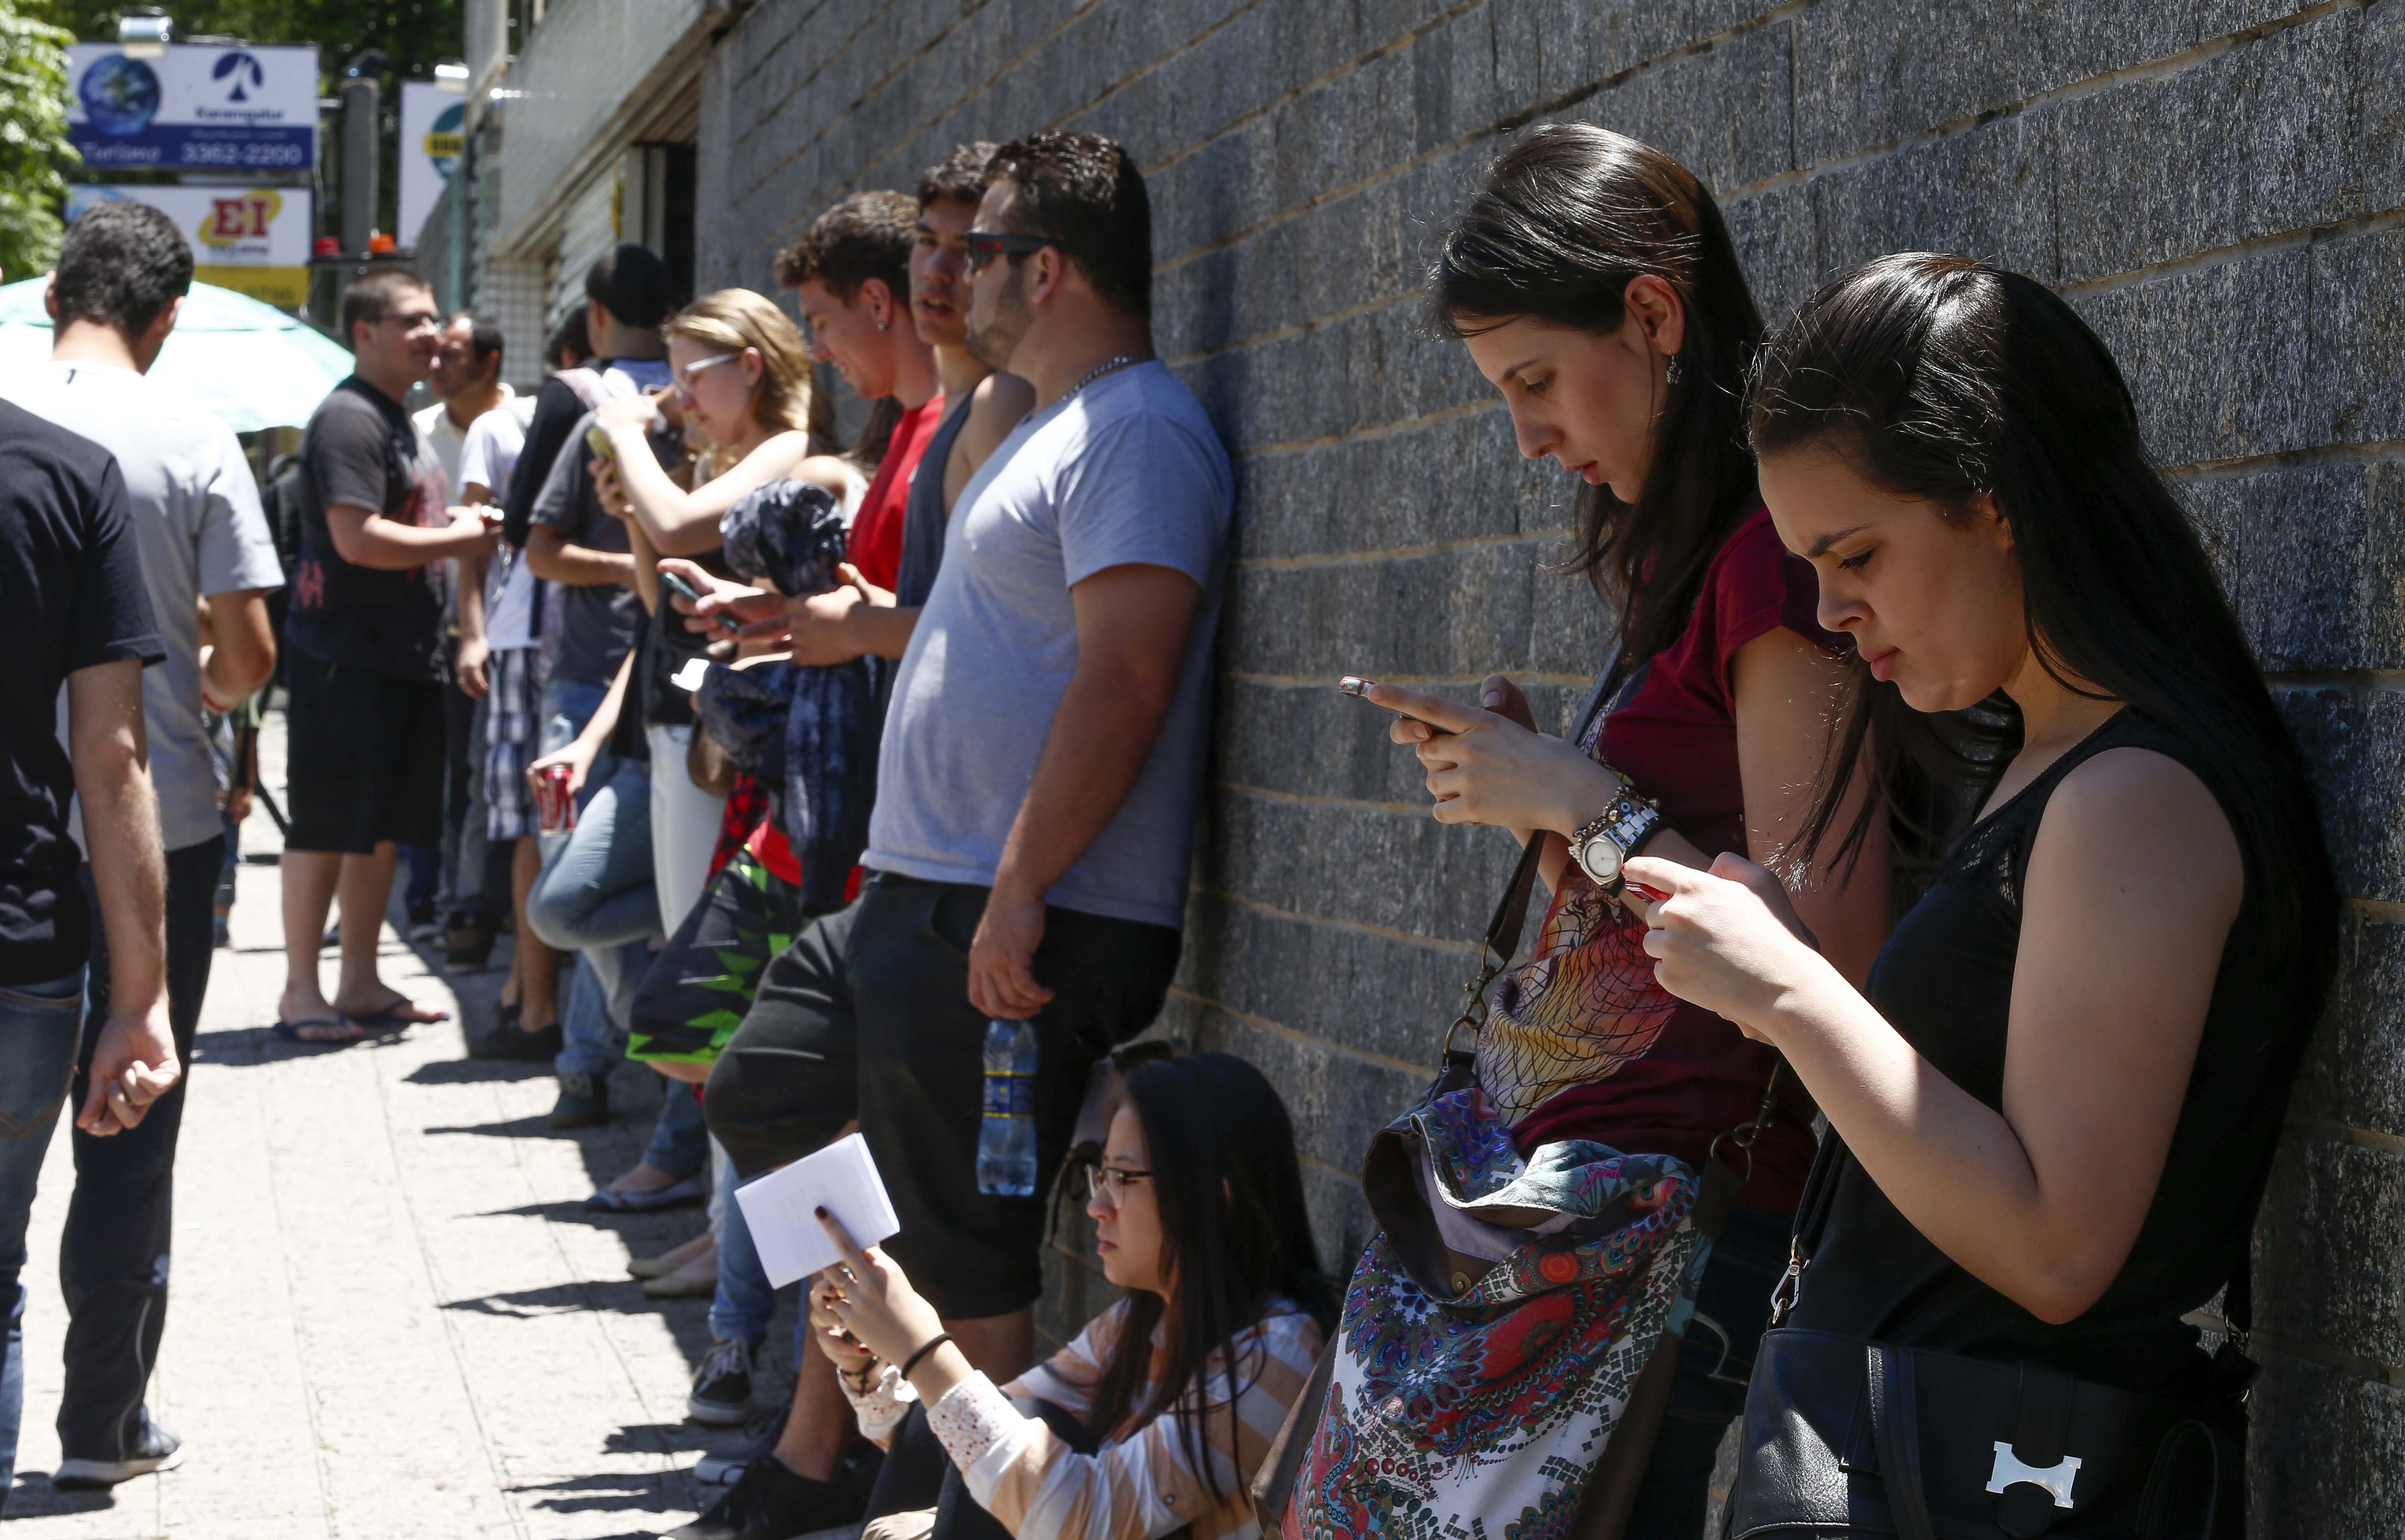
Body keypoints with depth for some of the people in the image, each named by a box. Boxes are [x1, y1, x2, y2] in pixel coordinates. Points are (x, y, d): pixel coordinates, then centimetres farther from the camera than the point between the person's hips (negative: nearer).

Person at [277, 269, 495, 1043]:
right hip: (346, 655, -10)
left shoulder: (401, 421, 19)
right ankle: (301, 992, 1)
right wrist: (458, 540, -13)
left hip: (403, 656, 10)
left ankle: (360, 983, 20)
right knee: (329, 825, -5)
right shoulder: (349, 419, -14)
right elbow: (357, 538, -22)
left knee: (384, 827, 12)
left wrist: (450, 521, 10)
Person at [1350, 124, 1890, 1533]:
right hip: (1577, 1200, 9)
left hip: (1686, 1214, -9)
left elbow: (1827, 957, -20)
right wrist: (1518, 777, 5)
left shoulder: (1772, 556, -13)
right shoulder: (1681, 557, 16)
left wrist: (1580, 799, -14)